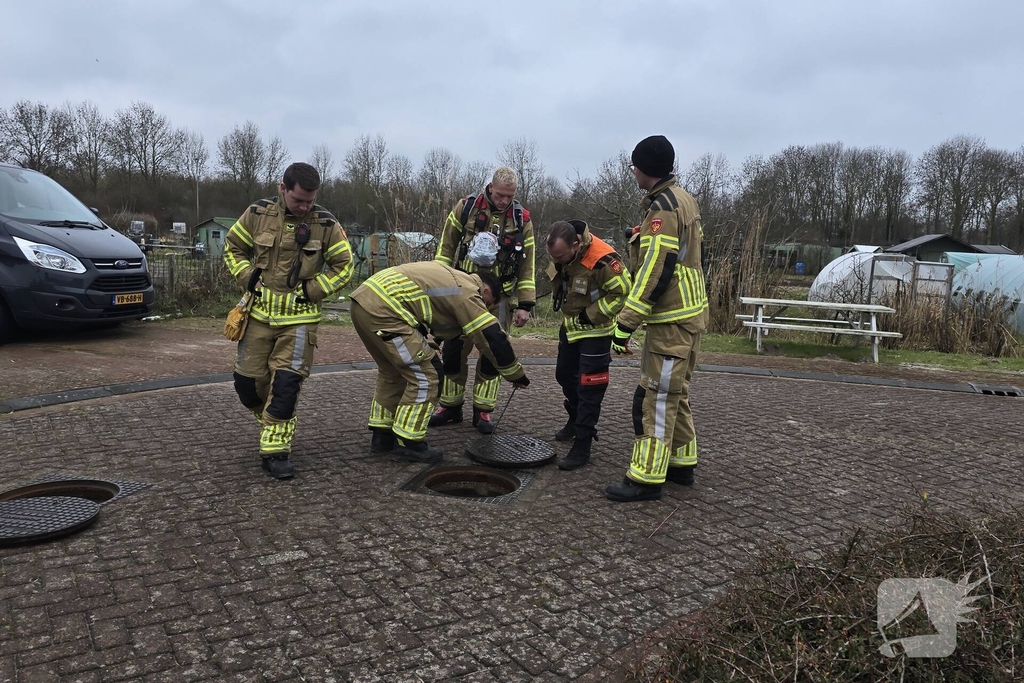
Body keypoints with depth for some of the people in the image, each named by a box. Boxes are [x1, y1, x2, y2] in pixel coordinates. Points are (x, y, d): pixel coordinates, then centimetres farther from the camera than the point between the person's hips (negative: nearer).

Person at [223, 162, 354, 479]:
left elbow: (343, 266, 0)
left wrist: (311, 291, -9)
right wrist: (248, 278, -4)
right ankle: (273, 422, 36)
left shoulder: (326, 224, -8)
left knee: (285, 384, -8)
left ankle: (275, 450, 3)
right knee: (247, 380, 7)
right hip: (259, 313, 3)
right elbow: (232, 248, 11)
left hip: (299, 318, -2)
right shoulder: (258, 213, -4)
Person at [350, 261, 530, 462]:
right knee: (424, 378, -2)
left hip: (364, 300, 10)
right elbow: (494, 338, -4)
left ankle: (382, 435, 31)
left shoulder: (453, 280, 24)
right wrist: (517, 375, 8)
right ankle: (408, 445, 6)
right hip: (382, 309, -10)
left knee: (392, 372, 24)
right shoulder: (467, 293, -4)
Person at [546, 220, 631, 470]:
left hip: (595, 331, -8)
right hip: (570, 326, 8)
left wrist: (590, 315, -21)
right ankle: (576, 421, 44)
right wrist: (560, 303, 5)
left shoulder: (601, 259, -31)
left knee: (589, 387, -5)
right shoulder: (561, 253, -7)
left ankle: (582, 447, 2)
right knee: (565, 375, 20)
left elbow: (622, 292, -24)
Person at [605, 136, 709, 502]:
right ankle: (681, 464, 28)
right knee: (676, 392, 17)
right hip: (689, 312, 10)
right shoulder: (683, 200, 15)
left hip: (672, 319, -10)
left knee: (656, 396, -6)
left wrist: (625, 325, -22)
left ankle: (646, 478, 0)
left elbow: (655, 273, -23)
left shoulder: (663, 207, -16)